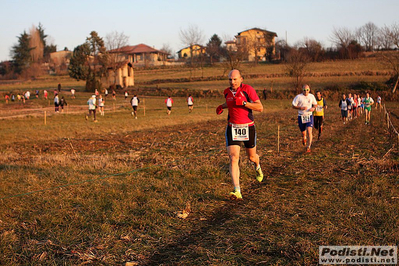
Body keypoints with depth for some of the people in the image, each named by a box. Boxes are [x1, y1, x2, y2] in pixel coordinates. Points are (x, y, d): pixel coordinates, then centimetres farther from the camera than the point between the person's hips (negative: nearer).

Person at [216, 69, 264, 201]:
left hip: (248, 127, -2)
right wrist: (222, 106, 10)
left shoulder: (248, 89, -12)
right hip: (232, 128, 2)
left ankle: (257, 167, 56)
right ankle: (237, 191, -19)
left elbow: (260, 107, -17)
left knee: (252, 157, 15)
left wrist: (243, 102, -26)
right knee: (233, 158, -14)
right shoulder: (227, 92, 4)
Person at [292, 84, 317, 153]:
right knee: (303, 132, 11)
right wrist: (301, 108, -19)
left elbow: (315, 104, 18)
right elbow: (293, 106, -5)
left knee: (309, 132, -16)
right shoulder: (298, 97, -7)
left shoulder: (311, 96, 4)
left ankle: (308, 147, -9)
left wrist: (313, 108, -5)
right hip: (301, 117, -1)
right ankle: (304, 138, 49)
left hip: (309, 116, 1)